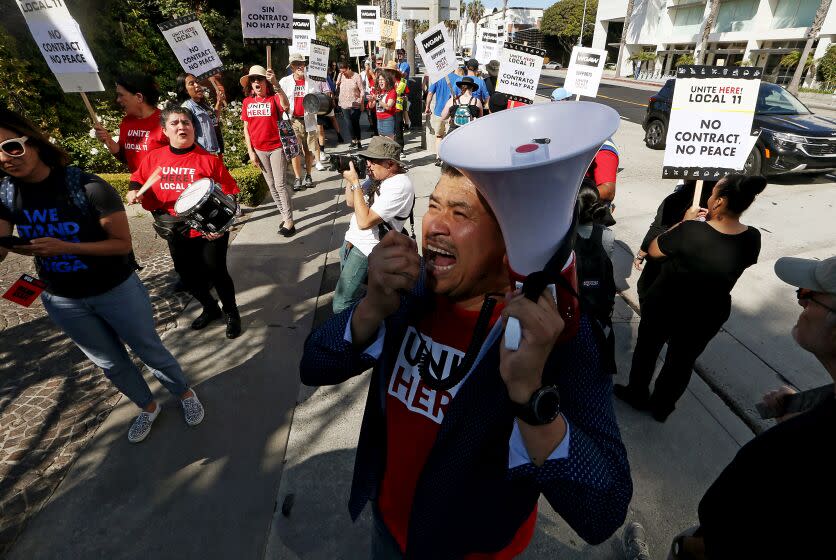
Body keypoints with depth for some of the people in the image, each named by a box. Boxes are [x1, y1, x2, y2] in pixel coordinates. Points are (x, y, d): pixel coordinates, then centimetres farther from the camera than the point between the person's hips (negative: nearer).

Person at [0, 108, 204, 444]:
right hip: (62, 300, 5)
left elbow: (123, 243, -17)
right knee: (111, 363, 20)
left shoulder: (88, 188, -22)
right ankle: (147, 407, 44)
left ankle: (185, 394, 39)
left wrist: (65, 247, -28)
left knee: (150, 351, 13)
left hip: (116, 290, -5)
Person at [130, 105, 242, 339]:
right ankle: (210, 308, 41)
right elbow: (138, 180, 16)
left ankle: (231, 313, 27)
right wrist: (135, 191, -6)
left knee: (215, 272, 2)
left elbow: (229, 194, -12)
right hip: (176, 232, 5)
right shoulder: (154, 158, 0)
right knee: (188, 275, 17)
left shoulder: (208, 159, -13)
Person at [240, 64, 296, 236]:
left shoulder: (274, 98, -8)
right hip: (259, 150, 5)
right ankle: (284, 214, 25)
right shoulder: (247, 102, 4)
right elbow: (246, 128, 7)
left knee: (280, 184, -5)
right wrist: (250, 152, 1)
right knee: (271, 185, 11)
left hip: (276, 148, -5)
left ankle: (289, 221, 3)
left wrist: (276, 84, -43)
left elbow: (285, 106, -33)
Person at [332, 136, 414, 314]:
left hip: (367, 250, -10)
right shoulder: (377, 176, 5)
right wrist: (348, 177, -2)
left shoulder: (400, 185, -23)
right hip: (351, 240, 10)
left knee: (341, 306, -10)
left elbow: (364, 221, -28)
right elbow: (351, 203, 15)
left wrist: (355, 183, -22)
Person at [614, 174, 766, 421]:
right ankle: (662, 407, 42)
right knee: (683, 361, 22)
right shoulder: (752, 239, -14)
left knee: (648, 348, 21)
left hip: (665, 306, -3)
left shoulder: (691, 231, -29)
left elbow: (653, 250, -13)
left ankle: (637, 394, 41)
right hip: (708, 316, 4)